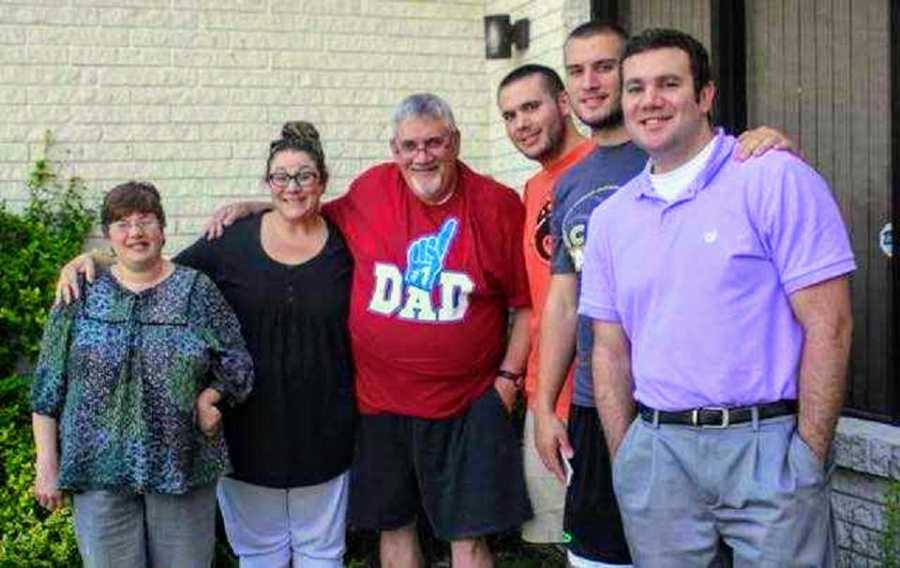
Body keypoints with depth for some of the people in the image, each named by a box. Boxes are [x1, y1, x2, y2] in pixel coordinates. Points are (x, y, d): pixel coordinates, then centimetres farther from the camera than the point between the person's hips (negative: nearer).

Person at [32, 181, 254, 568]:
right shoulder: (82, 295, 4)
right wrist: (47, 465, 2)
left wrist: (209, 398, -13)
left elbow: (235, 363, 5)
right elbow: (48, 386, 5)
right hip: (99, 470, 0)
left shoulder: (198, 291, 3)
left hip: (183, 465, 0)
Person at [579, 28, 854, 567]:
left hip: (766, 444, -4)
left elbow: (829, 326, -9)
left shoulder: (776, 179, -6)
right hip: (655, 451, 4)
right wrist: (624, 462, 6)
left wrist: (809, 459, -12)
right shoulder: (610, 218, 10)